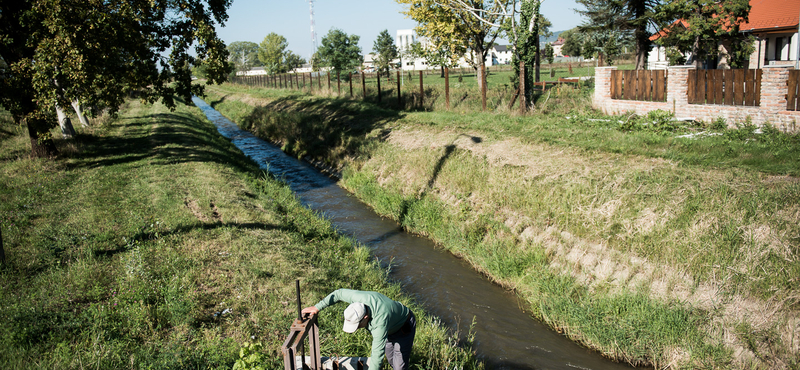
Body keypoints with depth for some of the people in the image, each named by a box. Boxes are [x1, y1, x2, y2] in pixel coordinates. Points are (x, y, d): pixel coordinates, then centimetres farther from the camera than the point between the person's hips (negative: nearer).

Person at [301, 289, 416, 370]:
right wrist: (317, 307, -10)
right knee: (391, 359, 16)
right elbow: (339, 293, -10)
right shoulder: (359, 297, -30)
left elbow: (377, 355, -45)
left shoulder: (380, 322, -47)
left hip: (404, 328, -7)